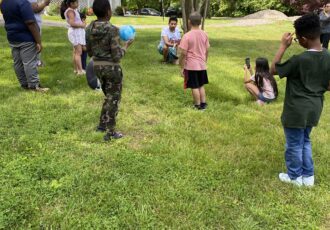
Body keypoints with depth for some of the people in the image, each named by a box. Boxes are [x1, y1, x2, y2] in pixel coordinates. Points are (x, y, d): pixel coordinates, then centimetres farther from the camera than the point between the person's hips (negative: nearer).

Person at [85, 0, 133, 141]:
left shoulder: (89, 29, -1)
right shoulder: (112, 29, -20)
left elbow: (89, 52, 8)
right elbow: (116, 56, -19)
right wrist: (125, 46, -3)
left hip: (97, 66, 6)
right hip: (112, 68, -6)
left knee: (109, 96, 26)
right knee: (114, 99, 10)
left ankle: (102, 124, 33)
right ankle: (110, 132, 17)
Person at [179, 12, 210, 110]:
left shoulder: (187, 36, -16)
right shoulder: (204, 34, 1)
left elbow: (183, 53, -16)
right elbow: (207, 50, 8)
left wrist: (182, 68, -8)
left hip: (191, 66, -5)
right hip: (202, 65, 5)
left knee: (194, 87, 6)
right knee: (201, 85, 18)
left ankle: (198, 105, 14)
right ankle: (203, 103, 23)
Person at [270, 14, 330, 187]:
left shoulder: (299, 60, -24)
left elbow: (274, 69, -12)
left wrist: (283, 46, -11)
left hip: (296, 111, -7)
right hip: (314, 109, 7)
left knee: (294, 145, 11)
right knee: (305, 141, 24)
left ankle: (295, 177, 28)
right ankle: (308, 176, 32)